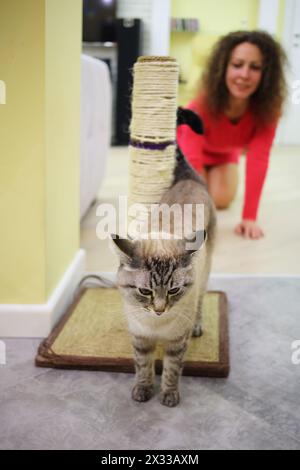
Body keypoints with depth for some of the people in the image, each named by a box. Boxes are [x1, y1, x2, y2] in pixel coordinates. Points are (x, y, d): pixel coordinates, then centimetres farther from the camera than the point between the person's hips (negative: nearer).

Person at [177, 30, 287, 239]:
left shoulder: (268, 107, -36)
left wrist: (249, 217, -47)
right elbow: (192, 159, -49)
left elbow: (258, 159, -40)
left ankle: (211, 175, 28)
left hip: (225, 151, 2)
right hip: (188, 143, -2)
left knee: (222, 200, -9)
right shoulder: (204, 103, -44)